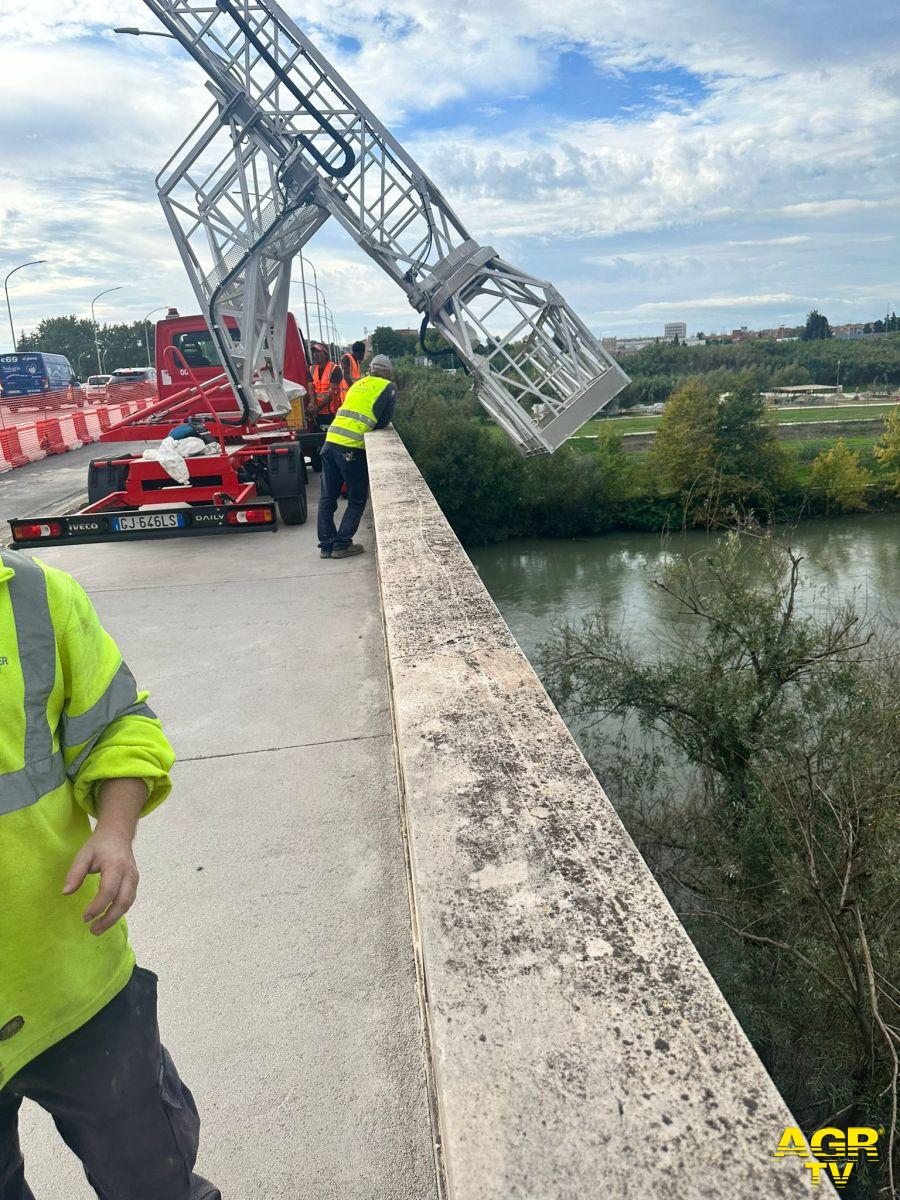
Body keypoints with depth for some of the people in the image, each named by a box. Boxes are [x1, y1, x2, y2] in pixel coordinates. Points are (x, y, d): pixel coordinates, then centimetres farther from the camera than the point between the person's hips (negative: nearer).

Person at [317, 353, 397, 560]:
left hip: (331, 442, 6)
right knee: (357, 500, 7)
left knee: (327, 498, 11)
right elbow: (384, 423, 4)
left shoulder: (358, 384, 22)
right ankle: (342, 544, 3)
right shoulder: (388, 388, 5)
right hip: (351, 448, -6)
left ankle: (326, 545, 14)